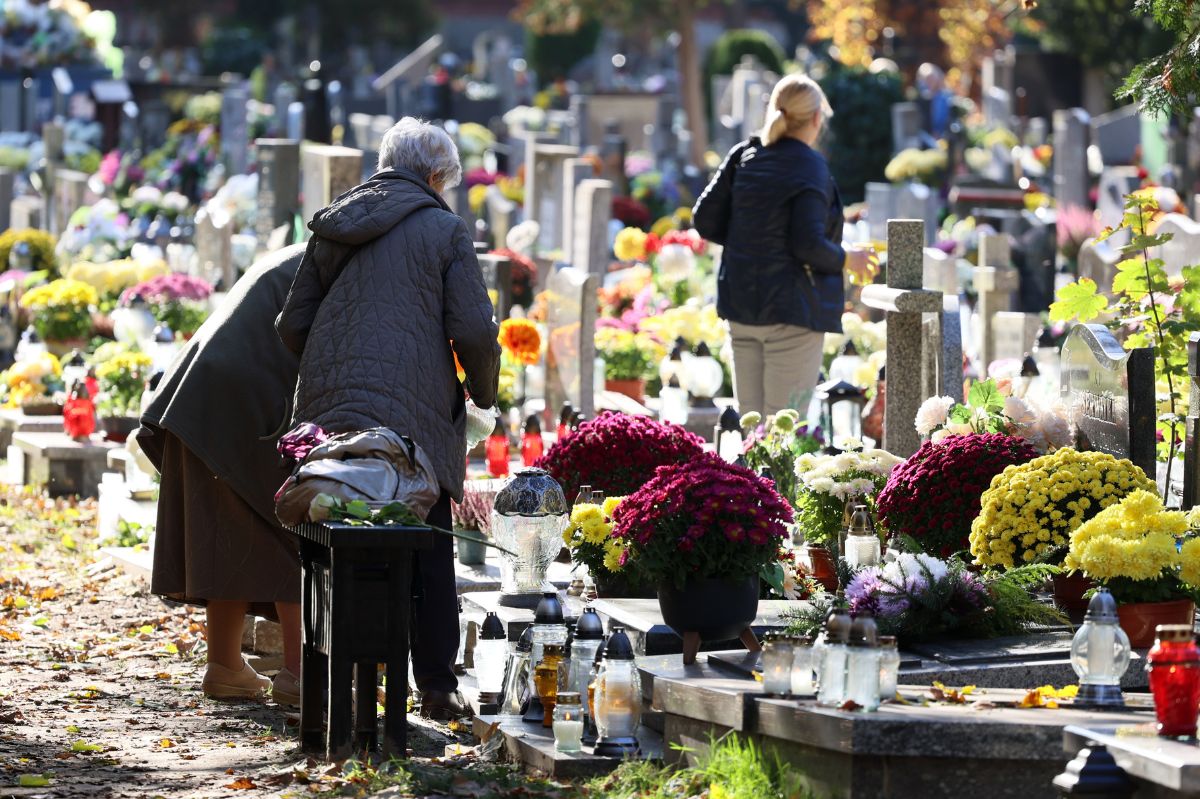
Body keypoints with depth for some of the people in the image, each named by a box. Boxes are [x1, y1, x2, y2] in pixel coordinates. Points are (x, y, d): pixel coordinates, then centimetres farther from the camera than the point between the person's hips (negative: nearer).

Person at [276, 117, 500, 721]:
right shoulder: (443, 230, 0)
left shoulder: (333, 228, 13)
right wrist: (483, 389, 12)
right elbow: (474, 330, -7)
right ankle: (437, 687, 6)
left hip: (329, 411, 4)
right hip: (412, 414, -4)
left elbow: (293, 324, 13)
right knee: (429, 552, 5)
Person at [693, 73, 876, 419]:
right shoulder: (809, 168, -13)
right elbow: (808, 244, -20)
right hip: (792, 308, -7)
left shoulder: (744, 157, 7)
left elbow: (705, 219, 7)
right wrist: (847, 261, -2)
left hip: (741, 304, 7)